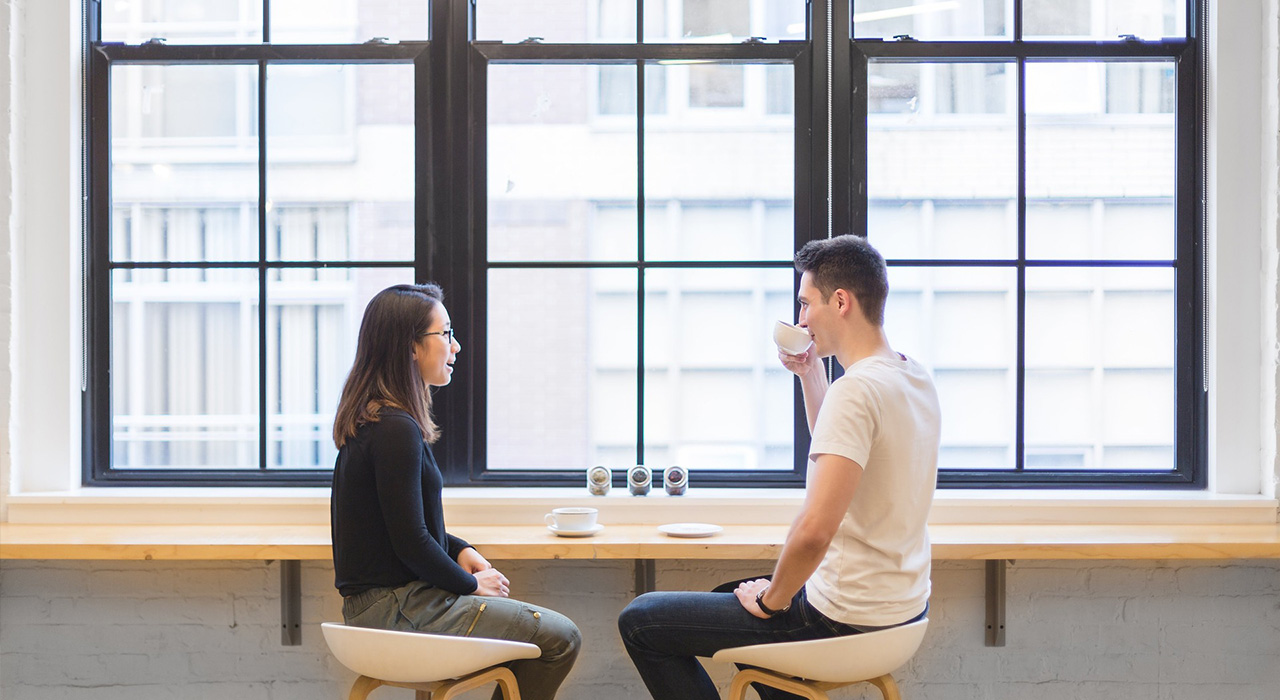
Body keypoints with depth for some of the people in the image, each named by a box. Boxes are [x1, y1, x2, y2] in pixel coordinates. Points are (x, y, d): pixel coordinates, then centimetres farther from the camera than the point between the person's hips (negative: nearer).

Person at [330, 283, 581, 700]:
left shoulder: (369, 418, 11)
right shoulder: (396, 430, -21)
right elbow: (411, 543, -21)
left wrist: (458, 550, 7)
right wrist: (471, 584, -6)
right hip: (396, 608, -10)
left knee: (536, 626, 18)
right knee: (560, 638, -6)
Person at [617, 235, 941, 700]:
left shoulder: (856, 388, -25)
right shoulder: (915, 379, 5)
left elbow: (814, 529, -33)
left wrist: (771, 600, -16)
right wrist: (810, 375, 12)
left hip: (846, 618, -10)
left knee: (640, 621, -1)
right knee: (730, 593, 35)